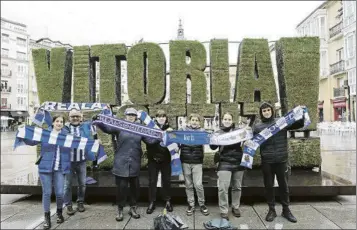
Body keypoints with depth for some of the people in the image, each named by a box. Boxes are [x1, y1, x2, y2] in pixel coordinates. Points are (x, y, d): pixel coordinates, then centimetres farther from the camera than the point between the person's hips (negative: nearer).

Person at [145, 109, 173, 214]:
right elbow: (147, 140, -8)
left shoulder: (169, 129, 4)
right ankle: (152, 202, 18)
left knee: (166, 181, 11)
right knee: (152, 181, 6)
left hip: (166, 159, 1)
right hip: (153, 159, -1)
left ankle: (167, 201, 26)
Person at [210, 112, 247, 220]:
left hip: (238, 162, 2)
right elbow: (213, 147, 0)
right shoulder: (218, 133, 4)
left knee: (237, 187, 13)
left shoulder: (238, 130, 6)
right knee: (223, 187, -7)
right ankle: (224, 211, 6)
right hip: (225, 163, -2)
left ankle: (235, 207, 31)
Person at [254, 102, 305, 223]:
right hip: (266, 161, 0)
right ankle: (271, 210, 24)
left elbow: (298, 124, 6)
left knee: (284, 185, 12)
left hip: (281, 160, 0)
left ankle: (286, 210, 27)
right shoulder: (257, 126, 4)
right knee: (269, 186, 9)